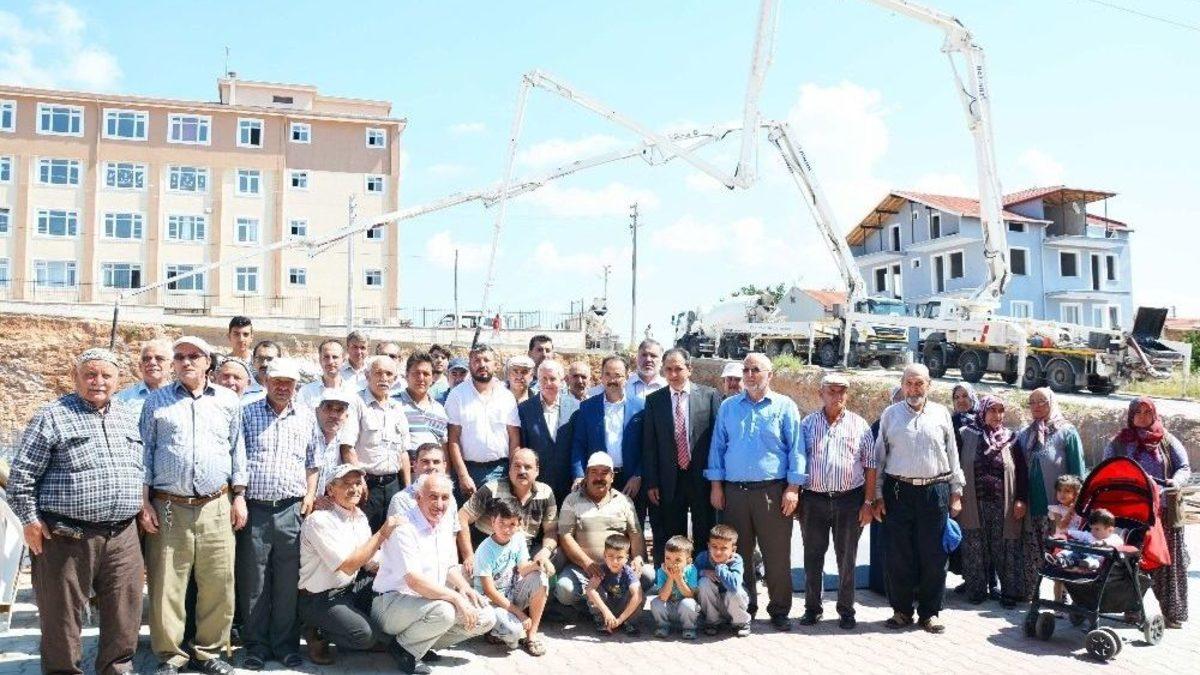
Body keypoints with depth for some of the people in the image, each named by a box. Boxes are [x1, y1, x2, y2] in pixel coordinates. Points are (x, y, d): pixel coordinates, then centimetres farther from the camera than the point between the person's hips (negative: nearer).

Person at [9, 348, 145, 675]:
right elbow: (21, 476, -3)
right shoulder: (52, 417, -3)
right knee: (61, 616, 6)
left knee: (125, 615, 9)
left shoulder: (128, 418, 13)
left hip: (123, 536, 5)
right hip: (67, 538, -4)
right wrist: (31, 521, -7)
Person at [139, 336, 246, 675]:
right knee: (166, 586, 2)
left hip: (216, 507, 1)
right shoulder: (157, 401, 9)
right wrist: (144, 501, 1)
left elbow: (238, 450, 12)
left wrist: (239, 496, 7)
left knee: (218, 584, 2)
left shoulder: (229, 401, 11)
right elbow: (144, 453, 8)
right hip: (168, 507, 0)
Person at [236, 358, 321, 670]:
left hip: (292, 509, 2)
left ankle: (285, 644, 16)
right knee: (253, 581, 4)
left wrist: (310, 494, 7)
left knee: (288, 580, 5)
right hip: (254, 507, -1)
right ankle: (256, 646, 15)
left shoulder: (306, 417, 12)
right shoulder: (247, 414, 6)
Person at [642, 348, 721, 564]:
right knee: (670, 540, 7)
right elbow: (649, 445, 4)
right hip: (669, 481, 1)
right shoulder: (654, 400, 4)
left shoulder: (710, 396, -1)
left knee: (705, 538, 8)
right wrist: (651, 483, -1)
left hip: (702, 479, -1)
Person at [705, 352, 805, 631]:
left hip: (773, 492, -3)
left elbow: (796, 448, 0)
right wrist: (716, 485, 4)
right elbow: (718, 446, 11)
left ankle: (779, 610, 12)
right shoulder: (728, 407, 11)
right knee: (738, 554, 9)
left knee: (777, 555, 0)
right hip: (734, 491, 3)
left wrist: (793, 488, -8)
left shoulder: (785, 406, 3)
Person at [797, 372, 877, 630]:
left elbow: (870, 465, 4)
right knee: (813, 557, 7)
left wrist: (868, 502, -1)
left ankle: (846, 610, 19)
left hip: (850, 500, 0)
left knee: (847, 558, 7)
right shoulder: (808, 424, 6)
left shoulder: (859, 425, 5)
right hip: (814, 500, 1)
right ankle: (812, 608, 20)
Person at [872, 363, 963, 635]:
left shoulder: (941, 413, 7)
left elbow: (952, 455, 10)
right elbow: (879, 457, 7)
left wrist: (956, 492, 7)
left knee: (934, 556, 4)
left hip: (935, 491, 0)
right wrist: (877, 495, 3)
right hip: (899, 492, 0)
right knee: (898, 555, 4)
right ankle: (902, 610, 17)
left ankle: (929, 612, 17)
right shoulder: (890, 414, 6)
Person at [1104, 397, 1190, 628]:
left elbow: (1185, 468, 5)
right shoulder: (1118, 443, 9)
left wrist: (1174, 482, -16)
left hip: (1164, 512, 0)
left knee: (1168, 562, 1)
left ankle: (1173, 613, 8)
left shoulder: (1168, 442, 9)